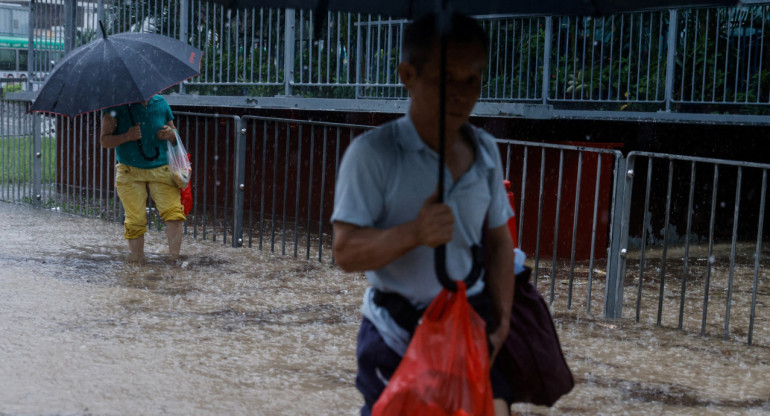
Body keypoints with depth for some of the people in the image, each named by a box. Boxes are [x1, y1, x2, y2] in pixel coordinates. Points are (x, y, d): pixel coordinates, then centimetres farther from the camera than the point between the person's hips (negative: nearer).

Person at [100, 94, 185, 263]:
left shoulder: (161, 102, 8)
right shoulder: (116, 106, -1)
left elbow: (175, 134, 19)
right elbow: (105, 141, -4)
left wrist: (171, 135, -5)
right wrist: (127, 136, -22)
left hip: (161, 169, 2)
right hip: (130, 172, -2)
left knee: (174, 213, -15)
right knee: (135, 220, -4)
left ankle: (174, 257, -8)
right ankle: (137, 259, 11)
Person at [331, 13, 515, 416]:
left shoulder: (485, 151, 5)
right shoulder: (373, 153, -12)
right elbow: (346, 251, -17)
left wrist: (501, 320, 5)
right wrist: (414, 233, -32)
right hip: (396, 336, -4)